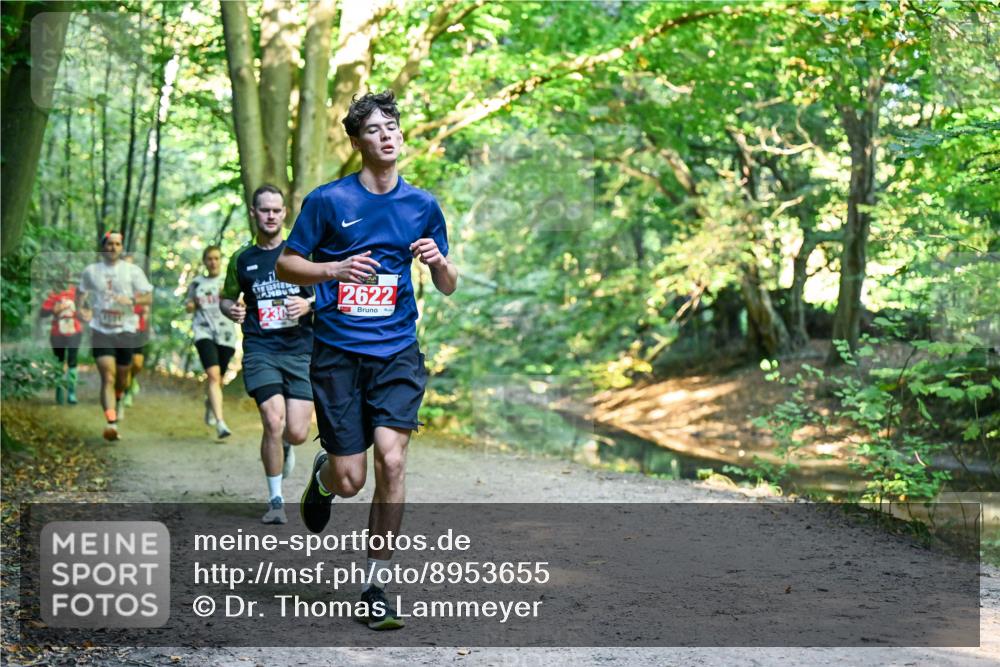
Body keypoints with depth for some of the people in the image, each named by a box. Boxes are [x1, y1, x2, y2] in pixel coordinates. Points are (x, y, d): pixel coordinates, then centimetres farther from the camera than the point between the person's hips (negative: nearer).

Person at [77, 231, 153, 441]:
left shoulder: (132, 271, 2)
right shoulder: (91, 271, 5)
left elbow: (149, 298, 0)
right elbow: (81, 293, 19)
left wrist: (131, 300, -19)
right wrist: (82, 308, -1)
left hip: (126, 330, 1)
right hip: (101, 331, -1)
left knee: (122, 377, 14)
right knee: (108, 378, -15)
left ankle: (118, 401, 48)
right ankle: (111, 423, -23)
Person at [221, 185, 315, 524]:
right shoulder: (242, 259, 9)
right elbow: (226, 297, 21)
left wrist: (309, 304, -12)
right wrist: (231, 310, -2)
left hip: (301, 351, 0)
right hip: (260, 350, 0)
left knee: (297, 433, -5)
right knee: (273, 423, -15)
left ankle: (282, 445, 35)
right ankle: (275, 500, 3)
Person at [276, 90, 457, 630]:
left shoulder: (422, 205, 8)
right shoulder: (328, 200, -1)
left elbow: (447, 286, 15)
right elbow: (286, 266, 3)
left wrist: (438, 261, -8)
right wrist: (337, 269, -14)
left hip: (397, 352, 2)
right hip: (338, 353, -2)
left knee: (391, 461, -13)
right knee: (349, 479, -3)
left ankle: (375, 587, 1)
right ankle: (322, 475, 37)